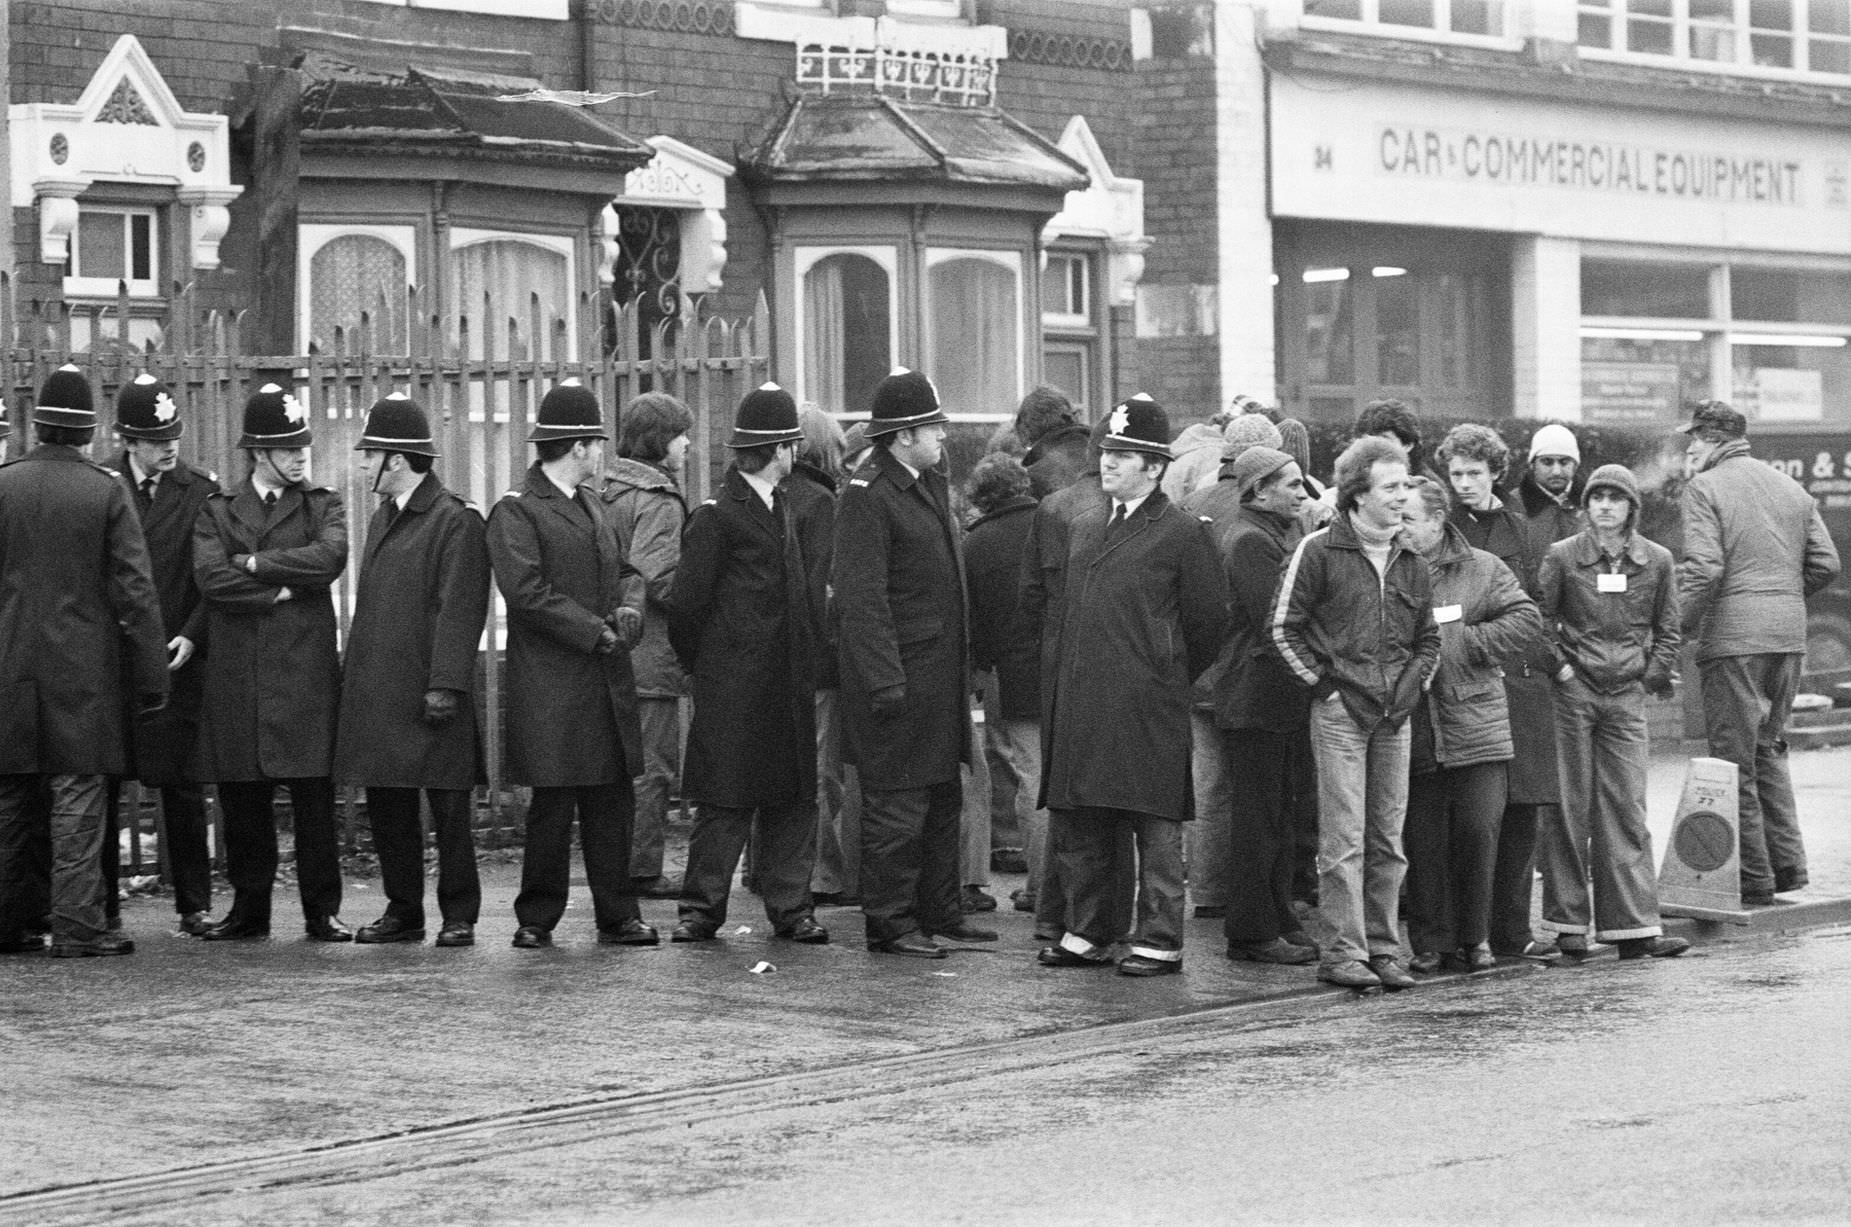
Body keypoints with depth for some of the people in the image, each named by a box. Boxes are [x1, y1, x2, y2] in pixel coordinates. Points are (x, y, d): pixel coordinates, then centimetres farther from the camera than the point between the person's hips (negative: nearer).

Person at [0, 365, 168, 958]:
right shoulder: (107, 492, -6)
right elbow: (136, 593, -8)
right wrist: (151, 680, -3)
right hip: (83, 670, -3)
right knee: (77, 796, -1)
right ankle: (77, 925, -4)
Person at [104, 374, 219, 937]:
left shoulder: (201, 491, 5)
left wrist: (191, 636, -9)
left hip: (178, 661, 0)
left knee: (183, 787, 3)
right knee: (100, 786, 2)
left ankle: (195, 906, 10)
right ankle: (100, 905, 10)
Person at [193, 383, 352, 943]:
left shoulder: (322, 505, 10)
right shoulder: (217, 510, 11)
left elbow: (330, 557, -12)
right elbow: (212, 578, -6)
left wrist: (254, 563, -8)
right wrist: (281, 589, -9)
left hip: (305, 671, -1)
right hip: (235, 674, 1)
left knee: (313, 794, -2)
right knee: (242, 799, 4)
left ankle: (322, 911, 5)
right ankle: (248, 908, 15)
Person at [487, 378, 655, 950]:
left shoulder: (593, 511, 21)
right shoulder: (515, 512, -7)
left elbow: (626, 570, 22)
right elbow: (526, 590, -16)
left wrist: (628, 610, -1)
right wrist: (594, 632, -16)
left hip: (607, 684, 7)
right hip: (550, 684, -7)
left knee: (612, 800, 7)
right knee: (553, 803, -4)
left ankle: (617, 916, 12)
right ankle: (536, 920, 7)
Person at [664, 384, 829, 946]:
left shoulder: (796, 505, 14)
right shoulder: (716, 516, -11)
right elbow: (686, 602, -10)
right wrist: (698, 663, 0)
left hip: (791, 683, 7)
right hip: (733, 684, -7)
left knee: (795, 799, 7)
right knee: (726, 797, -4)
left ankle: (790, 905, 12)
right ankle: (702, 906, 4)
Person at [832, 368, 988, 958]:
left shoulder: (931, 484, 14)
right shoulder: (866, 497, -16)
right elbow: (861, 597, -20)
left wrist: (963, 662, 17)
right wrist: (884, 682, -23)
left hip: (941, 674, 10)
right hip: (899, 677, -10)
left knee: (942, 799, 17)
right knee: (896, 804, -3)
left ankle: (939, 910, 27)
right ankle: (890, 924, 5)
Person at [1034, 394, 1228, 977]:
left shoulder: (1182, 532, -5)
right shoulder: (1084, 525, 15)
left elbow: (1208, 618, -2)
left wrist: (1167, 676, 5)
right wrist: (1069, 662, 16)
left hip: (1145, 708, -7)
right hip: (1076, 702, 7)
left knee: (1156, 829, -2)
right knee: (1074, 826, 9)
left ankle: (1159, 940, 4)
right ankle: (1087, 933, 19)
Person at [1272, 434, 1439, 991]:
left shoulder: (1410, 563, 13)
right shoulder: (1319, 551, -4)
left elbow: (1428, 638, 22)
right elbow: (1283, 628, -3)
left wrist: (1409, 685, 5)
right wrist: (1325, 684, -7)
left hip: (1394, 716, 5)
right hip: (1339, 711, -5)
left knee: (1388, 840, 7)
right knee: (1344, 839, -7)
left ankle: (1382, 949, 13)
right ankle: (1343, 951, -4)